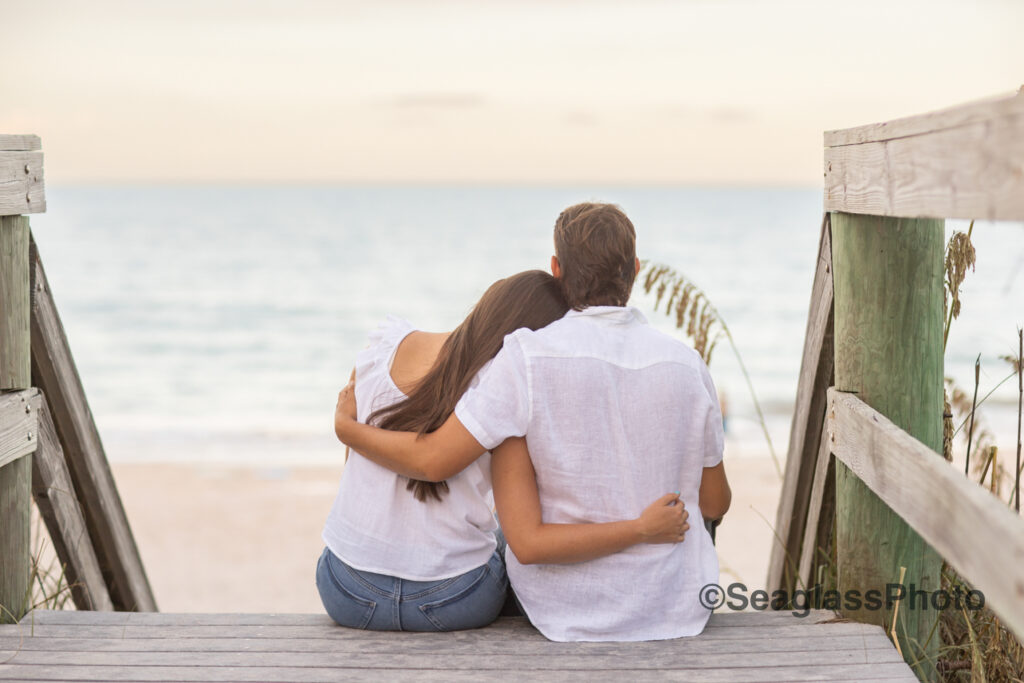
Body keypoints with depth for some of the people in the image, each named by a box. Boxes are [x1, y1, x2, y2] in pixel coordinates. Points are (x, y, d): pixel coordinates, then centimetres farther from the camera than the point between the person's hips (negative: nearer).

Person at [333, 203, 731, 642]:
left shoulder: (530, 358, -19)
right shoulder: (687, 365, -10)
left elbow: (432, 460, -19)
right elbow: (716, 503, 0)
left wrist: (347, 428, -1)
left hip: (570, 610, -2)